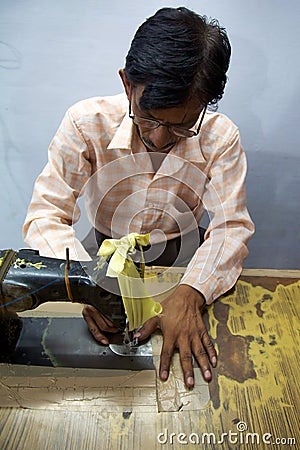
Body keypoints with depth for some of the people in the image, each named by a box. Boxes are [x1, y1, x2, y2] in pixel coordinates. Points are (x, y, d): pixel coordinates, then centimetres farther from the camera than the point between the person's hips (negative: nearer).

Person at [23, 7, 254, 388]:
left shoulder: (221, 138, -18)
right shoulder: (86, 122, -21)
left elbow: (231, 226, -17)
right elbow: (44, 216, -21)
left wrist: (189, 293, -35)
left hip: (179, 259, 2)